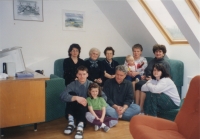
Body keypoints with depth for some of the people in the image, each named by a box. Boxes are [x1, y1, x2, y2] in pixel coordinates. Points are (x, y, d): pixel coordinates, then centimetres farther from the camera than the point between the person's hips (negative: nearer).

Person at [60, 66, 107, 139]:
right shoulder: (72, 84, -7)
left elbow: (104, 97, -7)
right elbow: (63, 96, -25)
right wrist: (76, 98, -37)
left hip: (86, 109, 0)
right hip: (75, 110, 1)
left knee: (83, 103, -31)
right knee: (71, 94, -23)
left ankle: (80, 126, -41)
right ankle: (71, 122, -26)